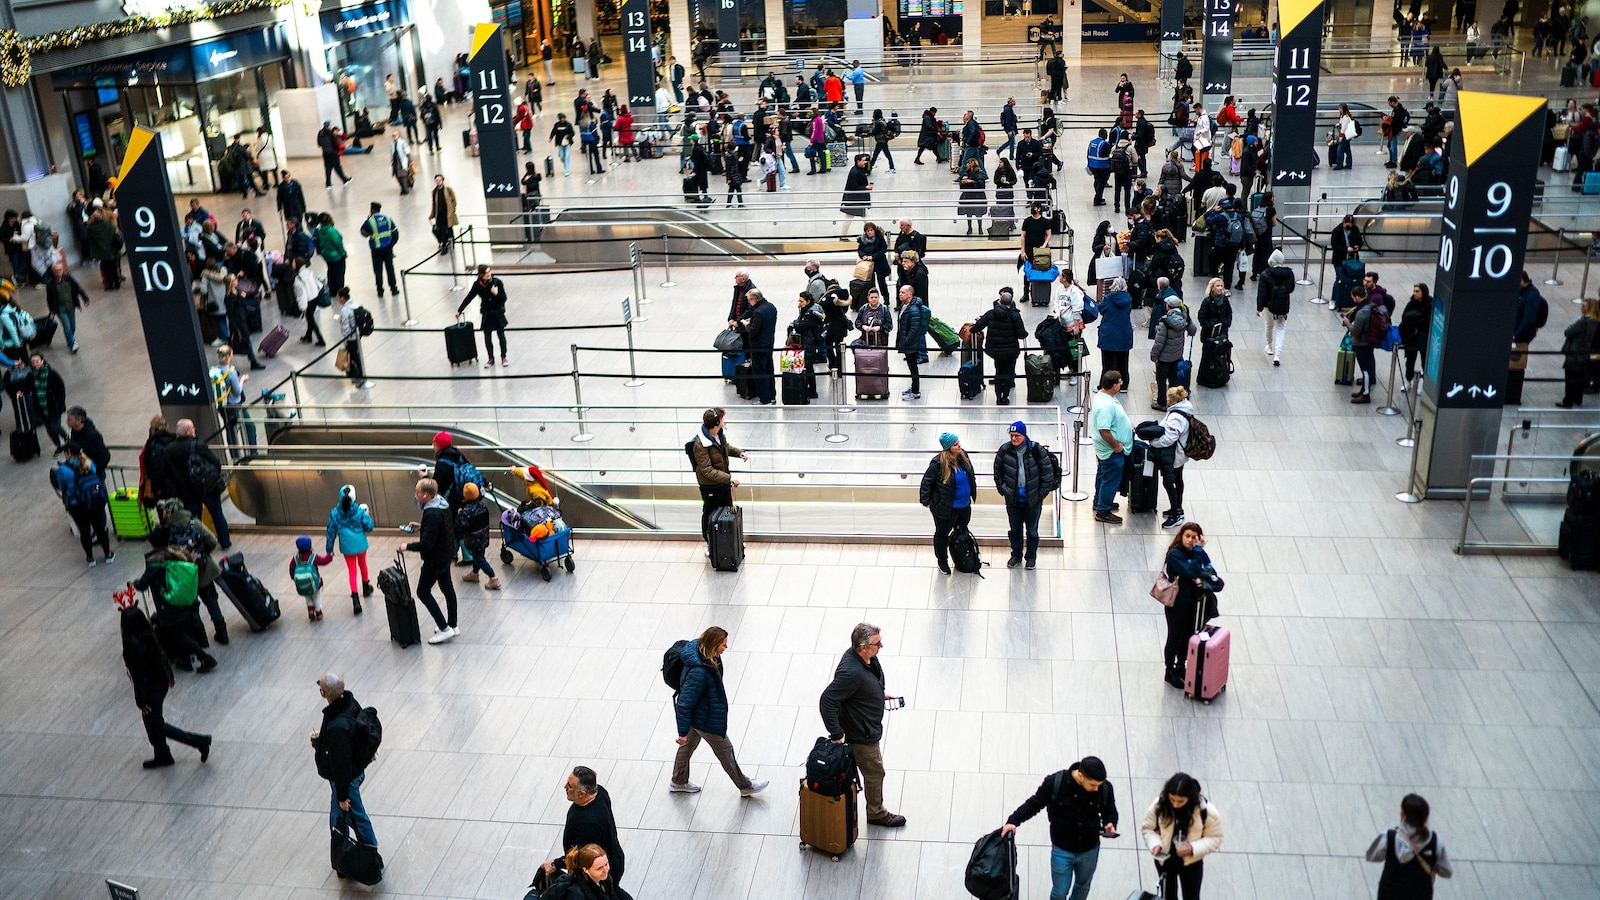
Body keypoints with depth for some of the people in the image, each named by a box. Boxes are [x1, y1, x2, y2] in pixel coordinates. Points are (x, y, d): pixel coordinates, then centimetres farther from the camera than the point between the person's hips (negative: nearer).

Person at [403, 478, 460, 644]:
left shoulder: (432, 514, -30)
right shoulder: (442, 504, -1)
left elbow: (426, 545, -29)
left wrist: (408, 546, -15)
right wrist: (421, 526, 12)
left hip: (435, 559, -10)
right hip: (446, 554, 10)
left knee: (423, 592, 3)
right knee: (447, 588, 19)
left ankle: (444, 629, 2)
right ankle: (452, 625, 31)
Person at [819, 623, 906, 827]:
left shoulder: (868, 658, -10)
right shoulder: (851, 672, -39)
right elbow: (827, 701, -37)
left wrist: (881, 695, 8)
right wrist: (836, 734, -30)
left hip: (870, 728, 8)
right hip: (862, 735, -8)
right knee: (875, 772, 13)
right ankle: (877, 813, 36)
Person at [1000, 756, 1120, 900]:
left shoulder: (1105, 788, -21)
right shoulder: (1054, 782, -26)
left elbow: (1110, 812, -1)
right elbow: (1035, 803, -11)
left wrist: (1110, 823, -22)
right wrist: (1014, 820, -21)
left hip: (1090, 850, 2)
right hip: (1062, 850, -2)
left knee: (1083, 886, 26)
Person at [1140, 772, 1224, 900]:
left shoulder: (1206, 810, -24)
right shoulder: (1159, 805, -21)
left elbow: (1215, 838, -13)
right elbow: (1147, 828, -6)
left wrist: (1193, 848, -27)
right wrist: (1155, 844, -26)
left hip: (1191, 862, -2)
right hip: (1164, 860, 2)